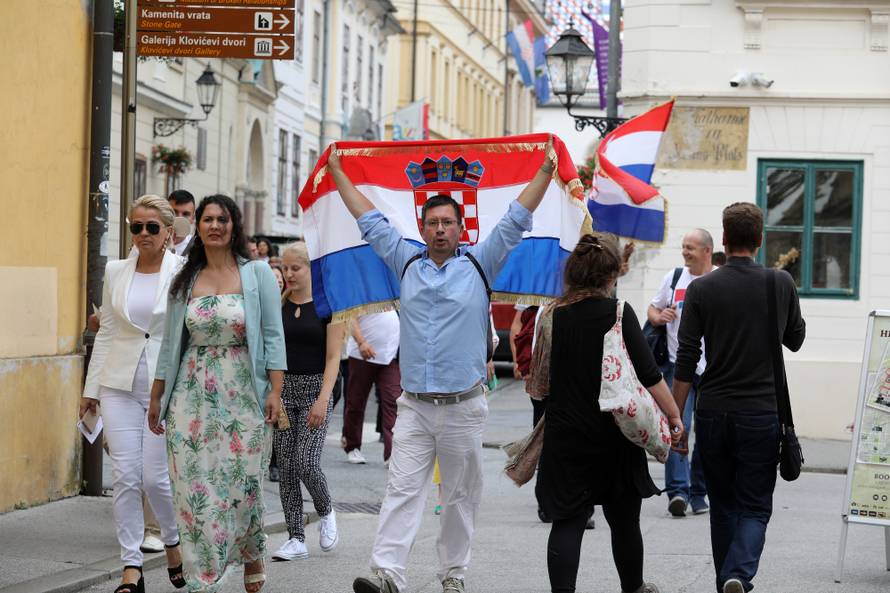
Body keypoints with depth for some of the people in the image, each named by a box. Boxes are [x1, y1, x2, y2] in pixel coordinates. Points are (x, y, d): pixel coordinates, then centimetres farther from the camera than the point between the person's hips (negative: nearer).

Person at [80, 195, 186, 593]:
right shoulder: (116, 272, 7)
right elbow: (106, 332, 12)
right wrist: (91, 387, 10)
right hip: (121, 385, 3)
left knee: (155, 477, -4)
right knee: (125, 476, -2)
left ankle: (174, 542, 25)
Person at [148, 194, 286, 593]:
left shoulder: (257, 274, 1)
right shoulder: (185, 281, 8)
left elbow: (273, 336, -2)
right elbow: (171, 343, 12)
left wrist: (275, 391, -9)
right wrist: (156, 398, 10)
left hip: (243, 395, -2)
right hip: (193, 396, 2)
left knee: (242, 483, 1)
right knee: (195, 488, -3)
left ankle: (252, 556, 29)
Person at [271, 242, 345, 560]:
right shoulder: (278, 304, 7)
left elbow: (333, 357, -7)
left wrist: (323, 400, -16)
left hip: (315, 388, -4)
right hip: (283, 388, 4)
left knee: (306, 462, -13)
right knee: (286, 466, 1)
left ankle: (326, 512, 17)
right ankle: (296, 539, 6)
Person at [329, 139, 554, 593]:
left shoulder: (478, 265, 5)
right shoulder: (407, 264, 11)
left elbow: (516, 220, 3)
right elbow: (371, 221, 17)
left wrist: (546, 170, -3)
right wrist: (337, 173, 21)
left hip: (462, 406, -1)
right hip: (413, 404, 1)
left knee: (459, 496, 6)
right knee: (402, 490, -8)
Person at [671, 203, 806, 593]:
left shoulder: (701, 289, -4)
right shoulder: (781, 284, -2)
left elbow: (686, 362, -5)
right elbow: (796, 340, 14)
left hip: (713, 414, 1)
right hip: (762, 414, -1)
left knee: (723, 505, 16)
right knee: (754, 507, 3)